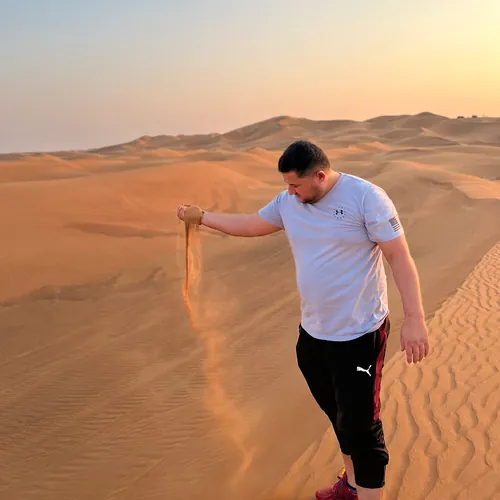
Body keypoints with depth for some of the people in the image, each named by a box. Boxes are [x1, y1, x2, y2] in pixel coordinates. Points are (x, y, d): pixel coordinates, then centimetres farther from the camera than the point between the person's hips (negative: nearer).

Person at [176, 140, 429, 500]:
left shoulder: (366, 197, -15)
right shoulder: (288, 202, 4)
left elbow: (400, 258, -17)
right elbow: (249, 225, 19)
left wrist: (414, 319, -22)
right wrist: (200, 217, 22)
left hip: (359, 334, -7)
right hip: (312, 332, 7)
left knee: (361, 427, -2)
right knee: (339, 415, 21)